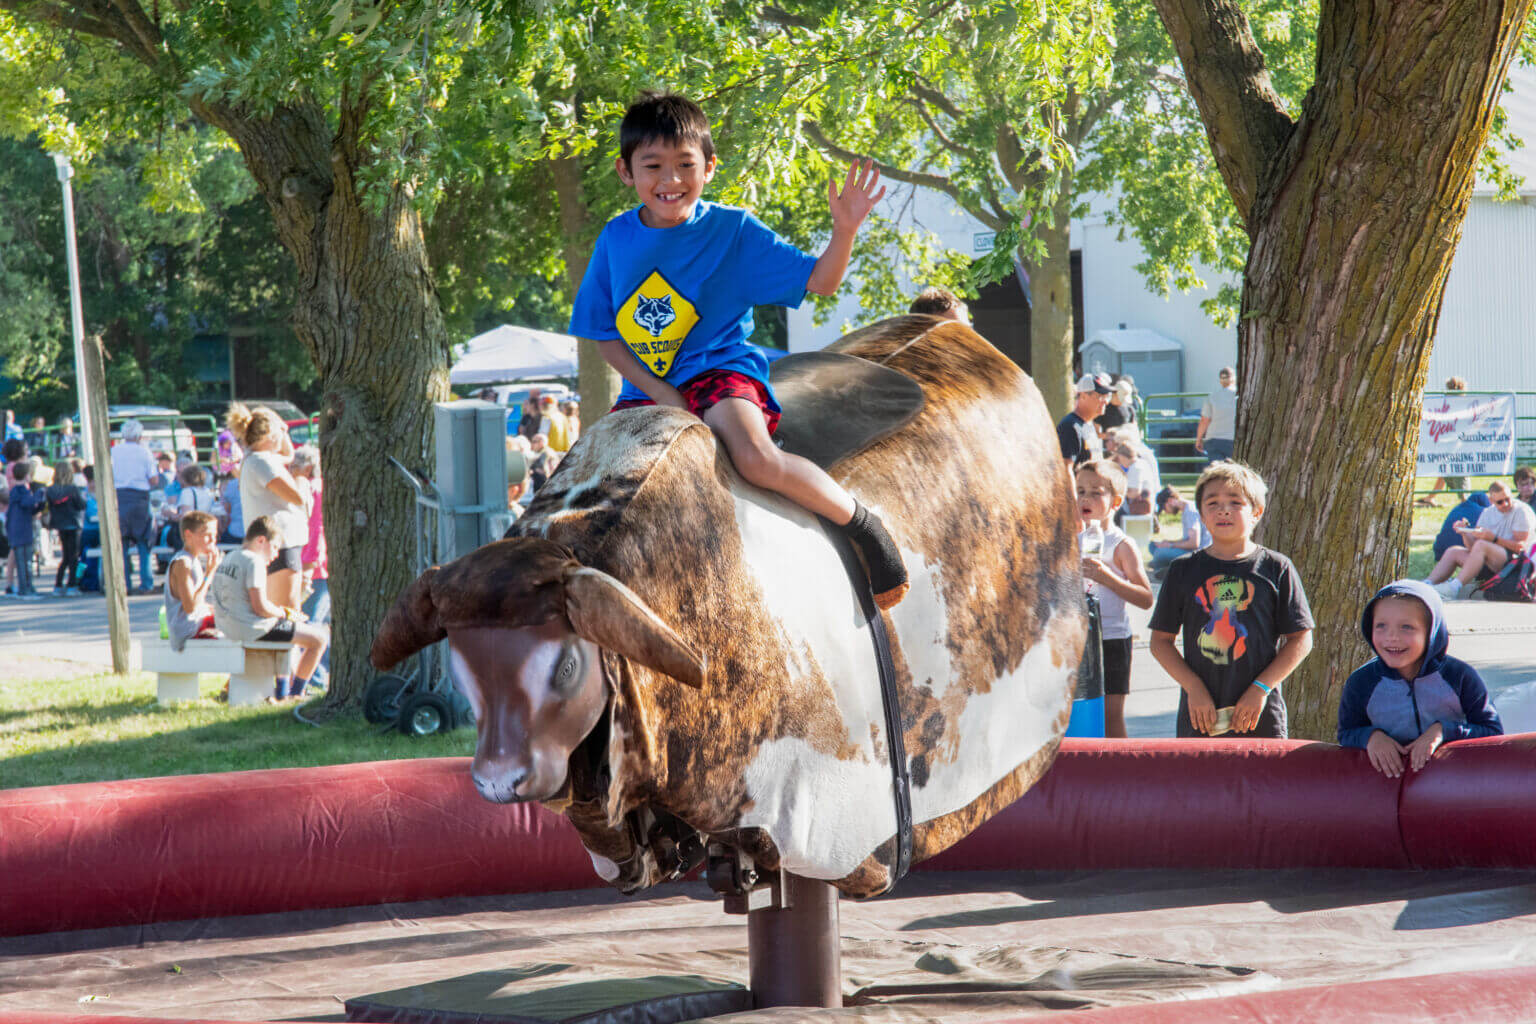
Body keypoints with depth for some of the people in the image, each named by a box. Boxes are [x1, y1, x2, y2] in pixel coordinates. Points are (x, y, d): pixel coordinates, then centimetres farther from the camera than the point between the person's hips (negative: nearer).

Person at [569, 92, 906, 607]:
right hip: (646, 389, 4)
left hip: (720, 373, -4)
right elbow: (602, 332, 8)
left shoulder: (733, 230, -3)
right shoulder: (616, 239, 5)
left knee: (757, 458, -32)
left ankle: (865, 526, -13)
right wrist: (660, 392, -5)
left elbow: (818, 280, -3)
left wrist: (844, 231, -23)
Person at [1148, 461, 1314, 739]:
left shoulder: (1276, 568, 2)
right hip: (1200, 716, 1)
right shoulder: (1184, 570, 6)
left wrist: (1261, 688, -7)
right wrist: (1194, 688, -6)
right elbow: (1160, 640, 7)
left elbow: (1301, 639, 2)